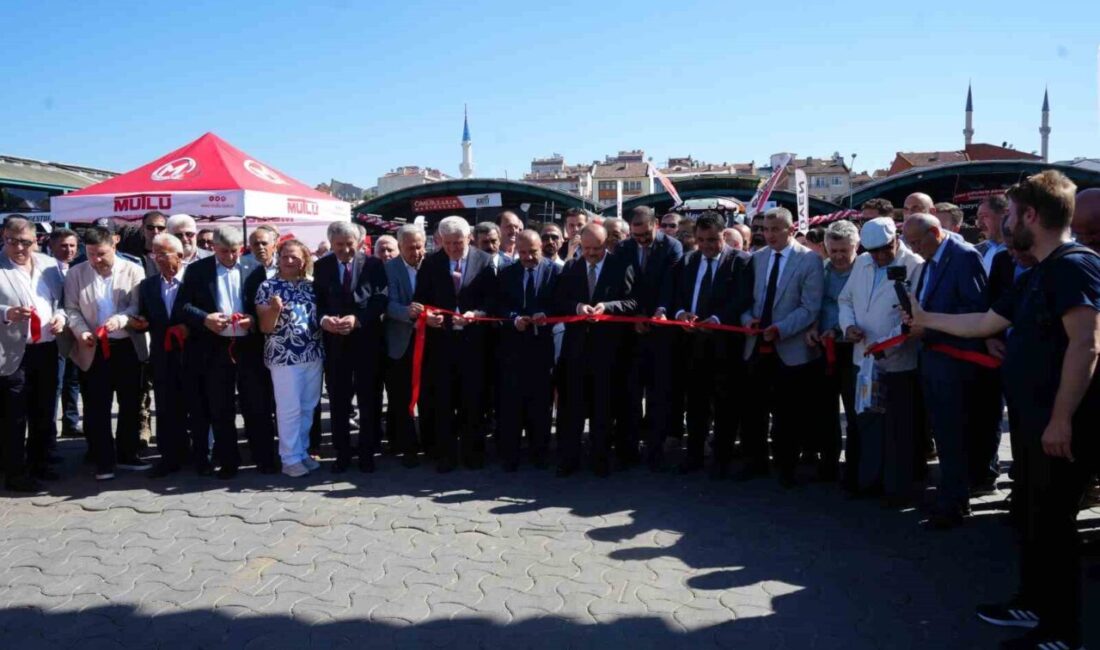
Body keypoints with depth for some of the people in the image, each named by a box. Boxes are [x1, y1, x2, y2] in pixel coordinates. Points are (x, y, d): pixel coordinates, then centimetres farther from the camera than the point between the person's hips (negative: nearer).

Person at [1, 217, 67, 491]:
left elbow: (62, 299, 13)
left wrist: (61, 315, -6)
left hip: (47, 350, 5)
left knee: (44, 413, 17)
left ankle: (38, 464, 32)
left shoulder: (49, 264, 8)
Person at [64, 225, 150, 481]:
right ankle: (104, 461, 13)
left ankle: (127, 455, 24)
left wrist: (120, 319, -28)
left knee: (131, 404, 9)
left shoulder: (133, 271, -3)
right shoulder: (76, 273, 2)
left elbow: (138, 306, -9)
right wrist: (81, 331, -16)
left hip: (128, 347, 0)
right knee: (96, 408, 3)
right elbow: (71, 309, 1)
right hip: (93, 349, 0)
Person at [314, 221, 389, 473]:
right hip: (334, 341, 2)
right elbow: (316, 301, 4)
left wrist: (357, 319, -19)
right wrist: (323, 319, -17)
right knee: (338, 401, 6)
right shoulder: (321, 266, 7)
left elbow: (381, 300, -6)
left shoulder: (373, 265, 0)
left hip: (367, 340, -1)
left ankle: (367, 453, 18)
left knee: (369, 400, 6)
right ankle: (342, 453, 17)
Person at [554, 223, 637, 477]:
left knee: (603, 406, 8)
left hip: (607, 346, -2)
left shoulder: (622, 266, -2)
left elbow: (633, 302, -7)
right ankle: (568, 458, 15)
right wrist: (577, 306, -14)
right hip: (576, 344, 2)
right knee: (573, 405, 6)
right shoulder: (571, 267, 9)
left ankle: (601, 458, 19)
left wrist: (606, 306, -22)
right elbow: (559, 301, 6)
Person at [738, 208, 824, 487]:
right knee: (754, 407, 10)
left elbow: (810, 308, -12)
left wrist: (779, 329, -21)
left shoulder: (810, 260, -6)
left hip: (790, 349, -4)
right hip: (757, 346, 4)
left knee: (787, 412, 7)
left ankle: (786, 466, 23)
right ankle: (756, 460, 26)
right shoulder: (757, 258, 9)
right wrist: (748, 318, -8)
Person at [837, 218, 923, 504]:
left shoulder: (915, 266, -12)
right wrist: (848, 325, -3)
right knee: (863, 423, 14)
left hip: (898, 362, -6)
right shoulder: (861, 263, 10)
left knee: (898, 430, 6)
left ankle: (897, 488, 19)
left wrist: (888, 343, -25)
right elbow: (845, 299, 17)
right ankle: (866, 480, 28)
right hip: (862, 360, 6)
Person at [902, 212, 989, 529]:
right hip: (932, 356, 8)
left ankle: (952, 505, 6)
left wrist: (929, 325, -20)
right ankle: (954, 496, 24)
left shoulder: (965, 256, -12)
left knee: (952, 435, -3)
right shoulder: (929, 261, 15)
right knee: (943, 432, 14)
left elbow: (977, 308, -18)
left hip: (953, 359, -8)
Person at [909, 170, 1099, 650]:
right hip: (1039, 420, 10)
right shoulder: (1038, 274, 14)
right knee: (1037, 517, 19)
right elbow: (985, 323, 22)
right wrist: (925, 318, 27)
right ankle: (1034, 604, 33)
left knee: (1053, 522, 1)